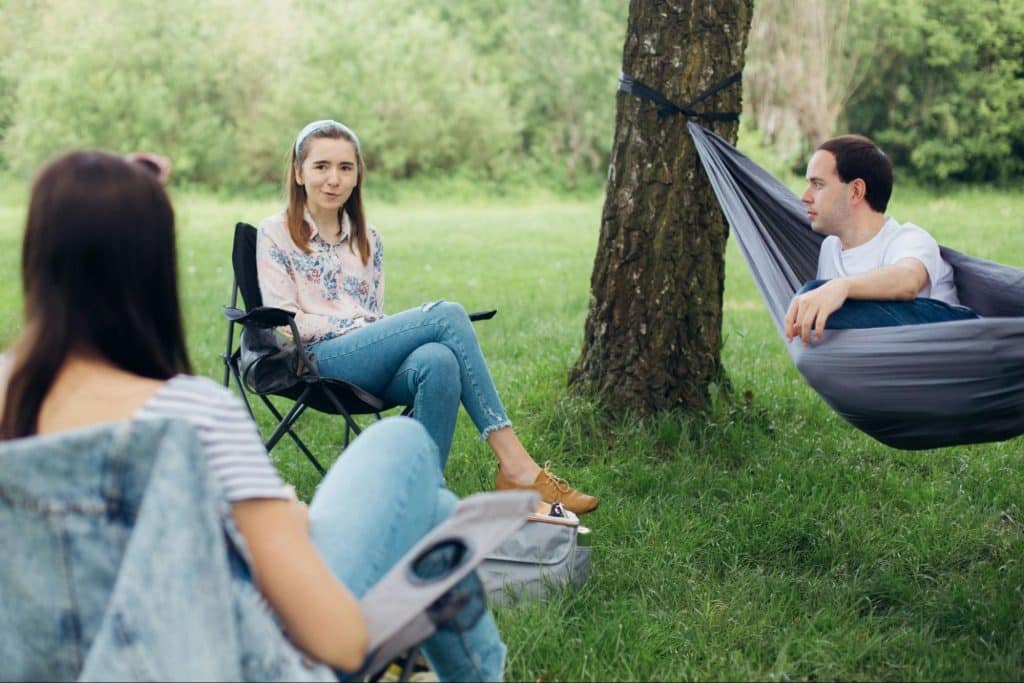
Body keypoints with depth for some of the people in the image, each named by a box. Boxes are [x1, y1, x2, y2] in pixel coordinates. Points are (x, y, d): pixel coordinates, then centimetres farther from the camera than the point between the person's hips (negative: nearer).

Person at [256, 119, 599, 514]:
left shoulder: (367, 240, 23)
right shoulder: (275, 235, 7)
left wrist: (383, 330, -4)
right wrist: (358, 326, -9)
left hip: (373, 369, 5)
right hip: (318, 363, -5)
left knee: (440, 363, -35)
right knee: (446, 314, -28)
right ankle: (515, 464, -31)